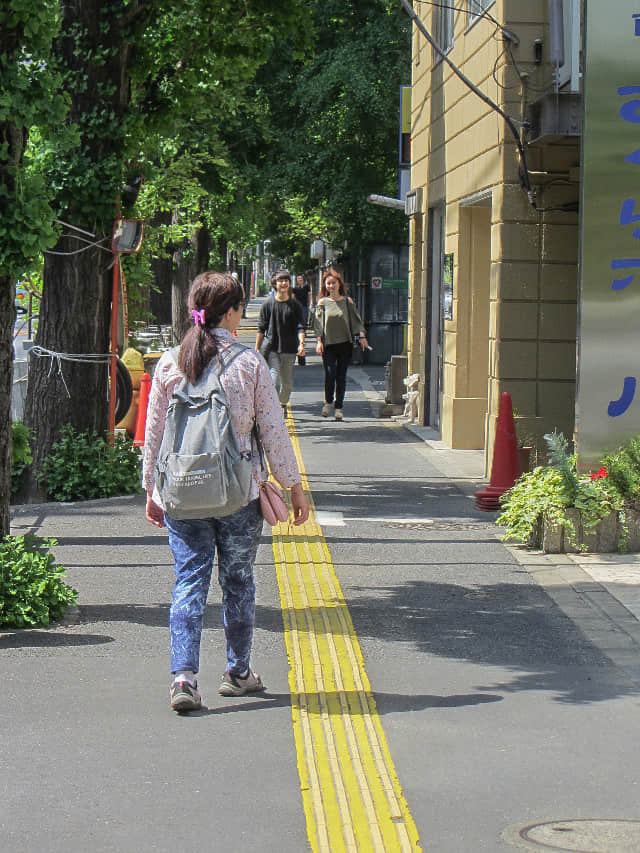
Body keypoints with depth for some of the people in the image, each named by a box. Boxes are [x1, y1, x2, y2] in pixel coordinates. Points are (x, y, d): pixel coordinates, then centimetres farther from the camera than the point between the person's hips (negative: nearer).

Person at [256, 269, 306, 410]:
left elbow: (300, 327, 0)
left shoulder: (295, 305, 6)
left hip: (289, 350, 2)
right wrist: (257, 348, 3)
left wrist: (301, 343, -17)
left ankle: (283, 404, 29)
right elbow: (261, 328, 6)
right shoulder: (269, 304, 3)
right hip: (272, 349, -2)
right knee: (274, 380, -14)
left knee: (287, 383, 8)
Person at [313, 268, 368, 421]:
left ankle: (339, 408, 11)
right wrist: (319, 341, -4)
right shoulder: (322, 302, 5)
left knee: (341, 376, 2)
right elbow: (318, 323, 5)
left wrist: (362, 336, -2)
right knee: (330, 374, -13)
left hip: (345, 343, 1)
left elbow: (356, 320, 10)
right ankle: (328, 402, 10)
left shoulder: (347, 301, 6)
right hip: (328, 344, -1)